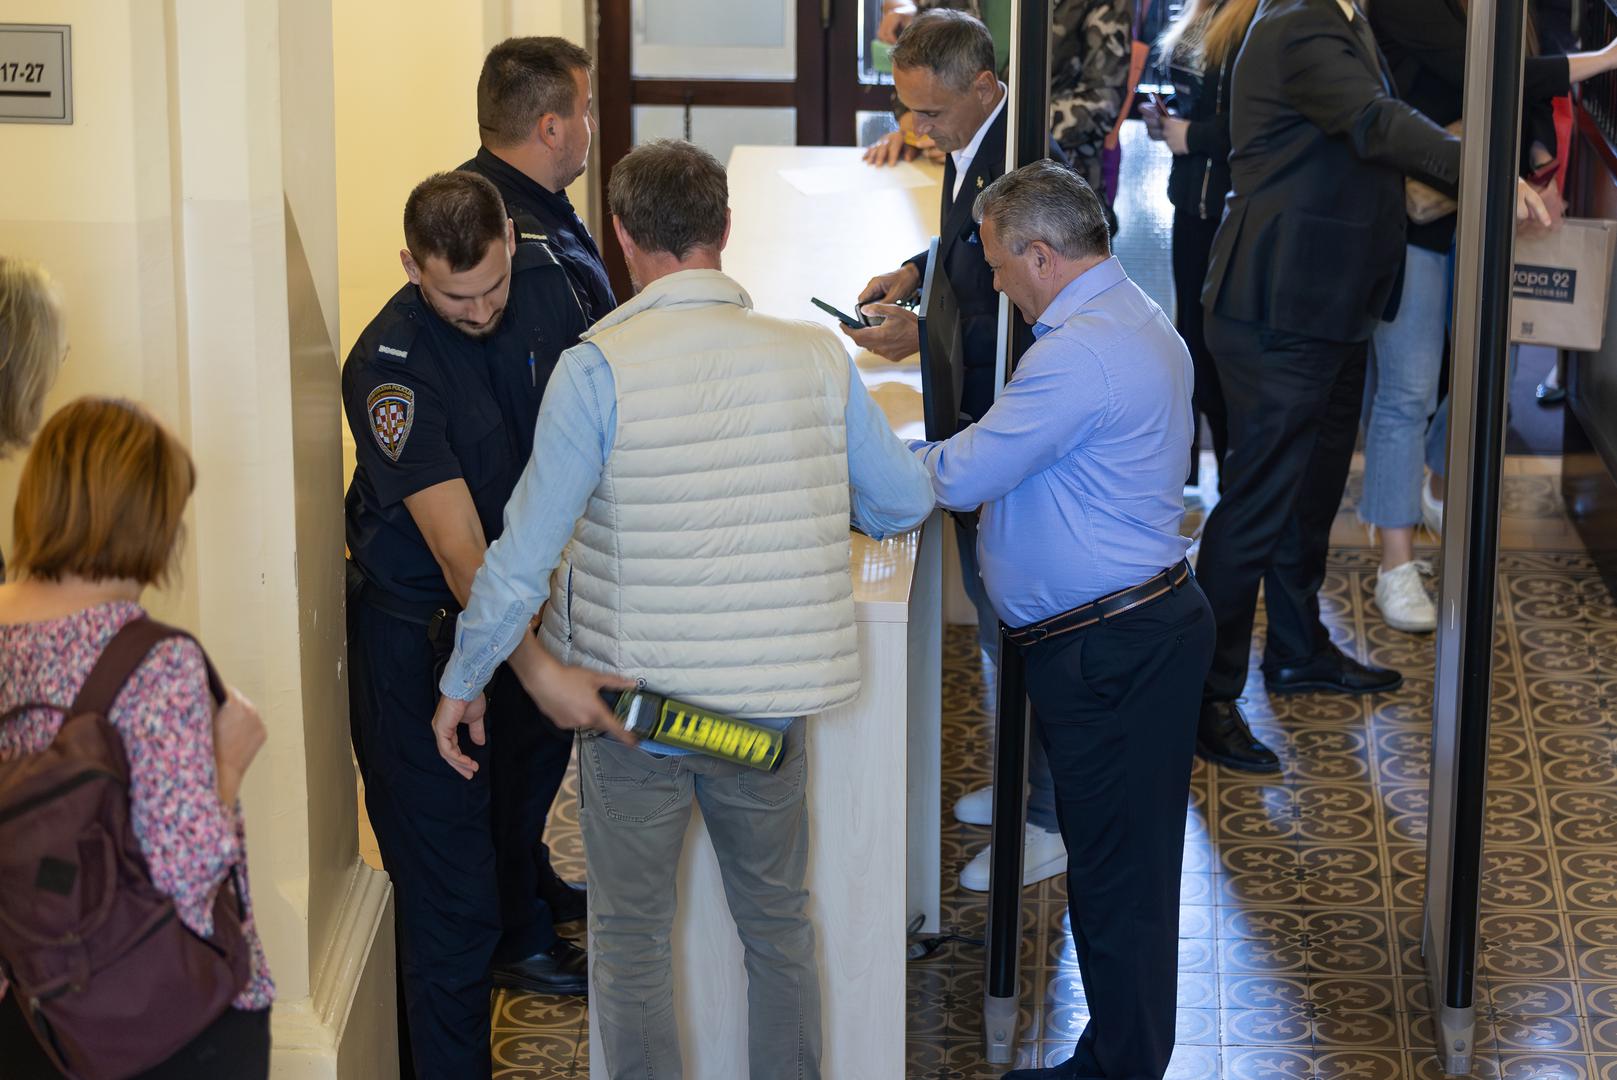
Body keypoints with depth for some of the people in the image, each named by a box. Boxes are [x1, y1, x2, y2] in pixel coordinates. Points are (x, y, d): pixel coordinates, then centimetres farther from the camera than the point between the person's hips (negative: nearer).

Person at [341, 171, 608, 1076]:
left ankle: (517, 937, 57)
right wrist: (538, 669, -45)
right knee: (449, 879, -6)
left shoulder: (543, 278, -11)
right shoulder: (389, 367, -30)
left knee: (529, 775, 30)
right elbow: (459, 551, -36)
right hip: (421, 628, -7)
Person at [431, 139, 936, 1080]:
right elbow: (907, 503, 6)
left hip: (633, 701, -3)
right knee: (779, 924, 21)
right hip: (772, 697, 3)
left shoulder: (599, 367, -16)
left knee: (632, 939, 13)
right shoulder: (818, 357, -6)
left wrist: (465, 680, -1)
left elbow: (526, 551, -15)